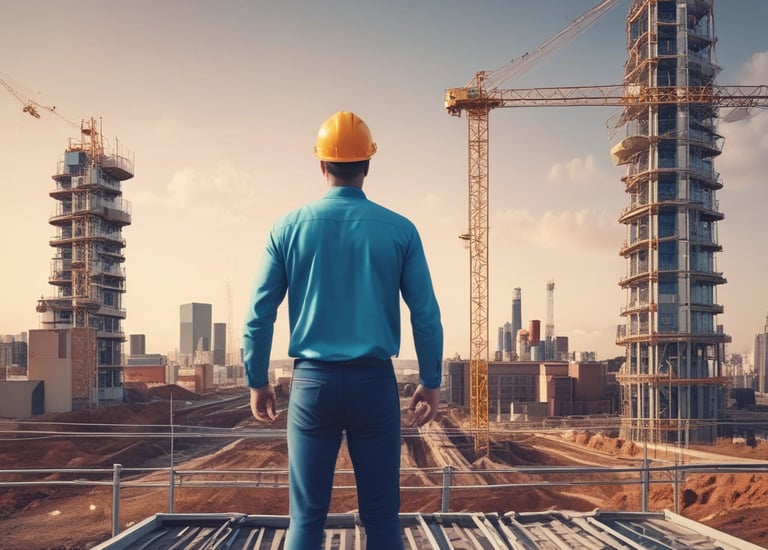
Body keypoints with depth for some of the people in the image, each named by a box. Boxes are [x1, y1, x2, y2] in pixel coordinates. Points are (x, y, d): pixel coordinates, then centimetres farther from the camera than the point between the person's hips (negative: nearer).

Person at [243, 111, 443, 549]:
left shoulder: (290, 228, 1)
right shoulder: (399, 229, -1)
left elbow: (259, 314, 1)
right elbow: (426, 314, 0)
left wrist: (258, 382, 11)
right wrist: (431, 382, 9)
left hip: (313, 381, 1)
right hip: (375, 382, 0)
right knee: (381, 514, 7)